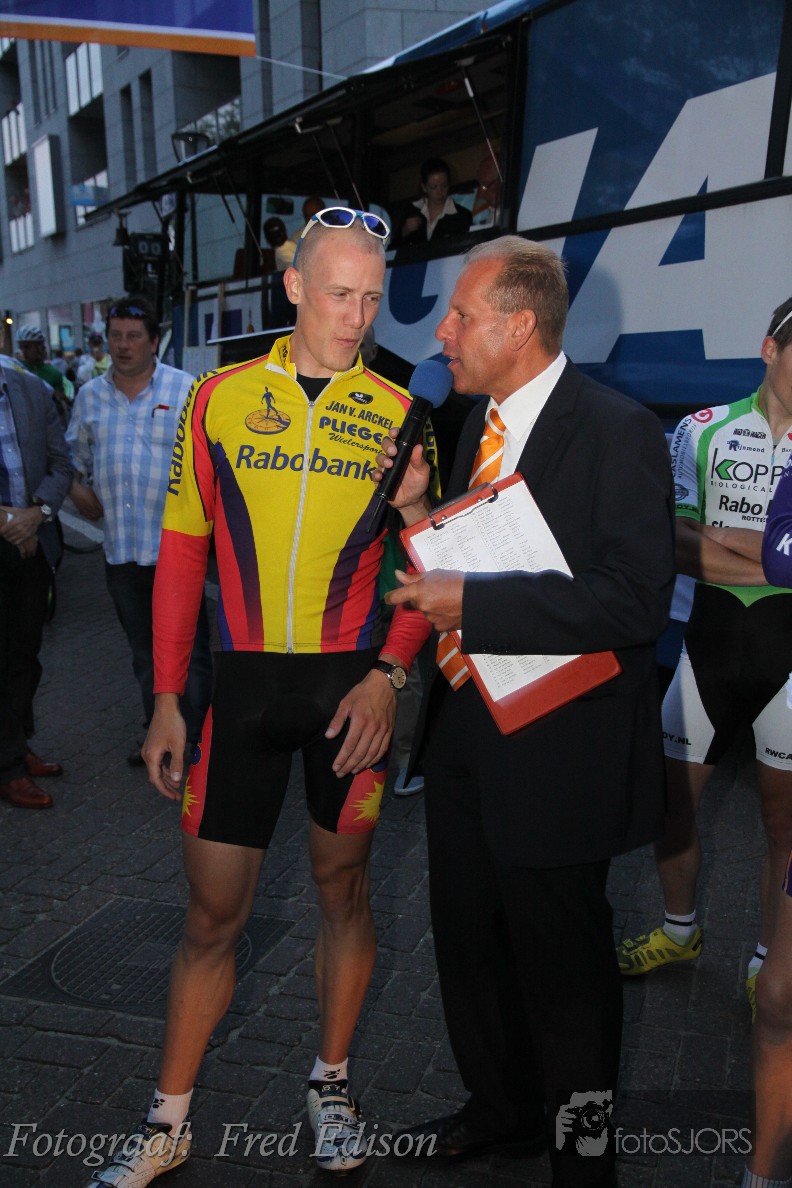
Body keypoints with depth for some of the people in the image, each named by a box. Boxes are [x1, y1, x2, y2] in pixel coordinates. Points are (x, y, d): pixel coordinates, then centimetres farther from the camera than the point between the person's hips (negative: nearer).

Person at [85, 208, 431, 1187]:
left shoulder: (397, 415, 0)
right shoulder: (220, 399, 1)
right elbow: (182, 553, 3)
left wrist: (387, 674, -11)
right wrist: (167, 697, 2)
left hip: (352, 684, 0)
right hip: (243, 679, 0)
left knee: (342, 888, 14)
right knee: (212, 913, 8)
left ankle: (331, 1086, 37)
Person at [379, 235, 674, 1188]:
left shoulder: (618, 433, -17)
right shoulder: (480, 426, 8)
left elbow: (635, 601, -25)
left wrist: (471, 603, -26)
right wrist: (419, 513, -6)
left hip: (554, 752, -8)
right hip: (463, 730, 8)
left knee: (562, 965, 11)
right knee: (468, 940, 23)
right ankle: (501, 1110, 49)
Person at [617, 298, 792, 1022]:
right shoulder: (705, 430, 3)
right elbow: (673, 544, -7)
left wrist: (724, 544, -16)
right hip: (713, 636, 2)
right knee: (671, 796, 10)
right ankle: (681, 930, 35)